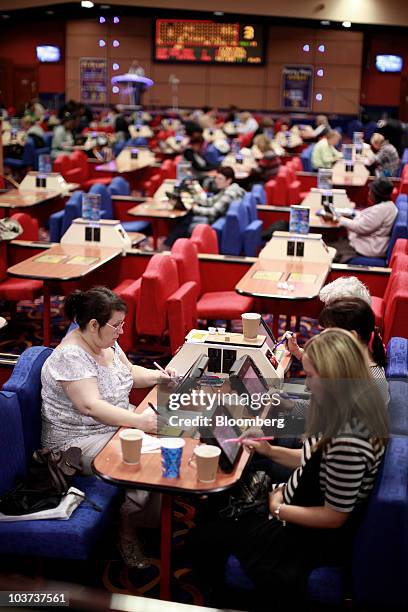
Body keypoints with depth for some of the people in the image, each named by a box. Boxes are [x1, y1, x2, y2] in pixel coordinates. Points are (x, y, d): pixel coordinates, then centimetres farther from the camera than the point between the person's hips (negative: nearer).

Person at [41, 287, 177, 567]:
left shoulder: (106, 342, 3)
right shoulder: (71, 356, -25)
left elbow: (129, 371, 19)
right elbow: (91, 406, -33)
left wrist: (157, 376, 1)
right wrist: (139, 421, -39)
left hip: (116, 422, 9)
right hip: (80, 441, -9)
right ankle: (128, 533, -1)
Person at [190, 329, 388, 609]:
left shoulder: (348, 439, -35)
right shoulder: (348, 413, -6)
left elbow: (334, 517, -26)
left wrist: (278, 508, -14)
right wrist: (270, 451, 3)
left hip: (315, 535, -9)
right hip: (300, 503, 9)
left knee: (204, 539, -1)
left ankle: (225, 602, 28)